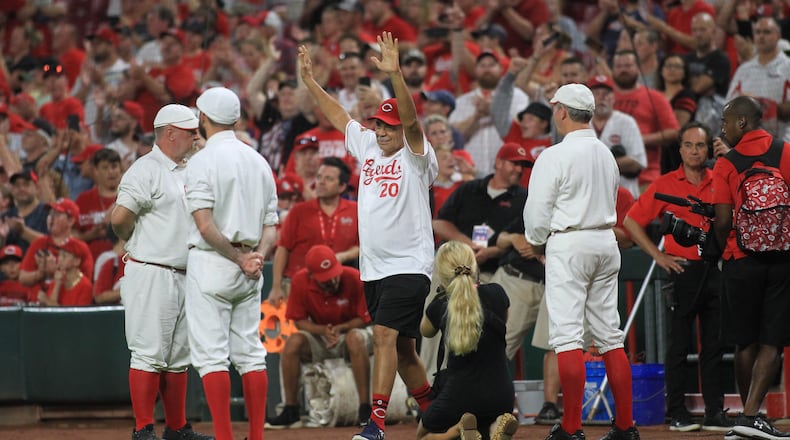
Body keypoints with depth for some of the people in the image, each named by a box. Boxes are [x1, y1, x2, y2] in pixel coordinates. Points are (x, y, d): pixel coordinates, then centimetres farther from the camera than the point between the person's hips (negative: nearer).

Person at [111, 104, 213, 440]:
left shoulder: (187, 172, 18)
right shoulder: (145, 170, -10)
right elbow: (119, 218, -17)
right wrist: (134, 244, 1)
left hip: (183, 274, 9)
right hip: (151, 274, -9)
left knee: (179, 356, 12)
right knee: (149, 353, -9)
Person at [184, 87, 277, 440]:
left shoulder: (203, 161, -10)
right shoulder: (259, 161, 13)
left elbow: (205, 226, -18)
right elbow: (271, 225, 8)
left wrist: (239, 258, -11)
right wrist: (258, 256, -6)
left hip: (212, 265, -7)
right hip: (250, 273, 7)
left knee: (211, 354, -6)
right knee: (250, 353, 9)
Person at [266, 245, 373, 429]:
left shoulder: (353, 278, -23)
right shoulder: (300, 281, -16)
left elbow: (364, 319, -13)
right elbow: (299, 320, -7)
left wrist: (340, 328, -29)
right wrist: (323, 330, -25)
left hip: (350, 330, -3)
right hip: (319, 336, 3)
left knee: (355, 338, -37)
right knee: (293, 342, -25)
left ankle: (365, 410, -35)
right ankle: (290, 412, -16)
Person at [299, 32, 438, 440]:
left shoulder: (416, 157, -6)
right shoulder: (368, 147, 13)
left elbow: (410, 118, -22)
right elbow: (338, 116, 21)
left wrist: (395, 75, -34)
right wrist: (310, 82, 17)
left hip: (408, 265, -7)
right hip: (373, 268, 7)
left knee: (385, 334, -20)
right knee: (401, 348, 12)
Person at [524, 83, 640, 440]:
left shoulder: (555, 156, -12)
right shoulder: (606, 154, 11)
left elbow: (537, 212, -12)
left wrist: (538, 242, 10)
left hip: (568, 245, -7)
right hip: (606, 243, 7)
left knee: (567, 334, -8)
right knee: (610, 335, 10)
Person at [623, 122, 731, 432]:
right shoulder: (666, 185, 2)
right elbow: (631, 221, 2)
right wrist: (658, 255, -2)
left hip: (715, 270, 3)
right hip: (683, 270, -3)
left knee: (715, 345, 5)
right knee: (679, 345, 1)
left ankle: (715, 412, 8)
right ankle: (677, 413, 5)